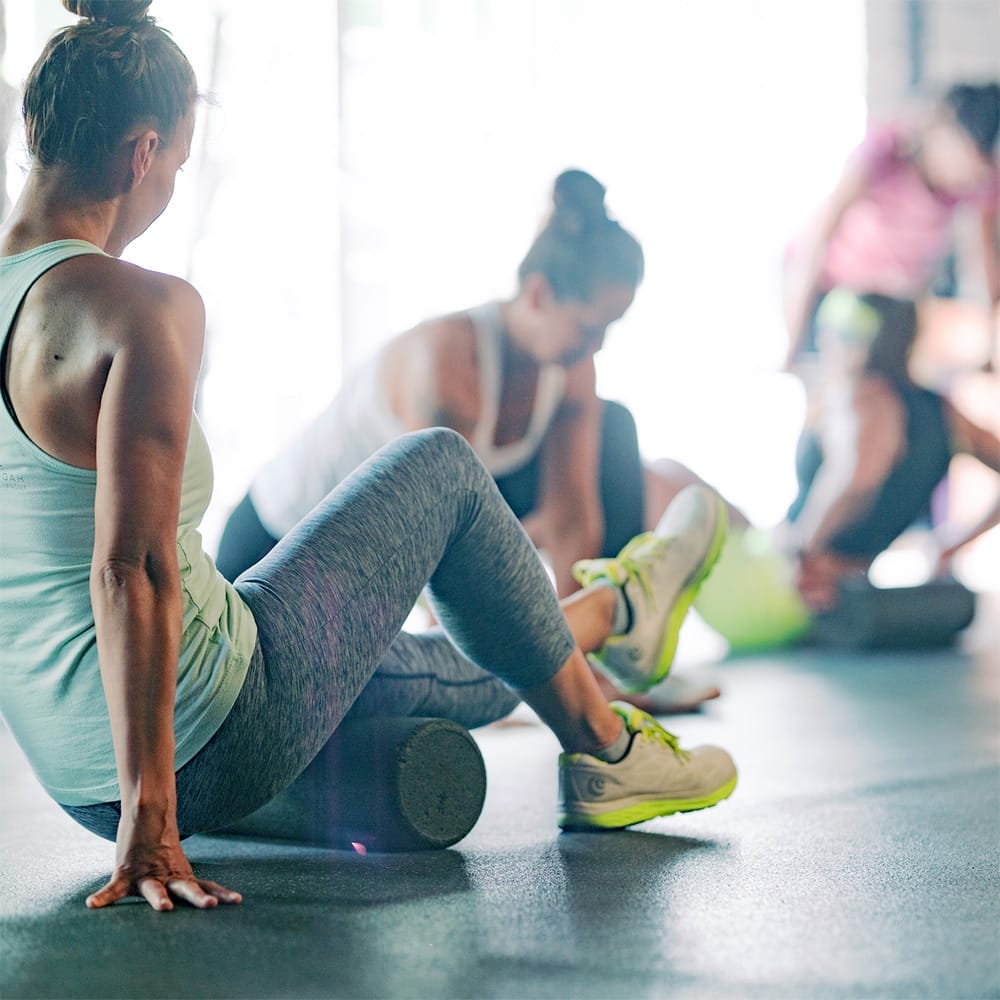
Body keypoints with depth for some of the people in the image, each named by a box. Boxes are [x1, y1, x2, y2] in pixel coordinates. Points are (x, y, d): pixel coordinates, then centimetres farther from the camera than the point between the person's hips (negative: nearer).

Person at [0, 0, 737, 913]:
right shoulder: (142, 307, -21)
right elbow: (132, 568, -28)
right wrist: (150, 820, -25)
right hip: (213, 752, -8)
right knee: (440, 467, 13)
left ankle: (613, 609, 61)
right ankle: (605, 751, 29)